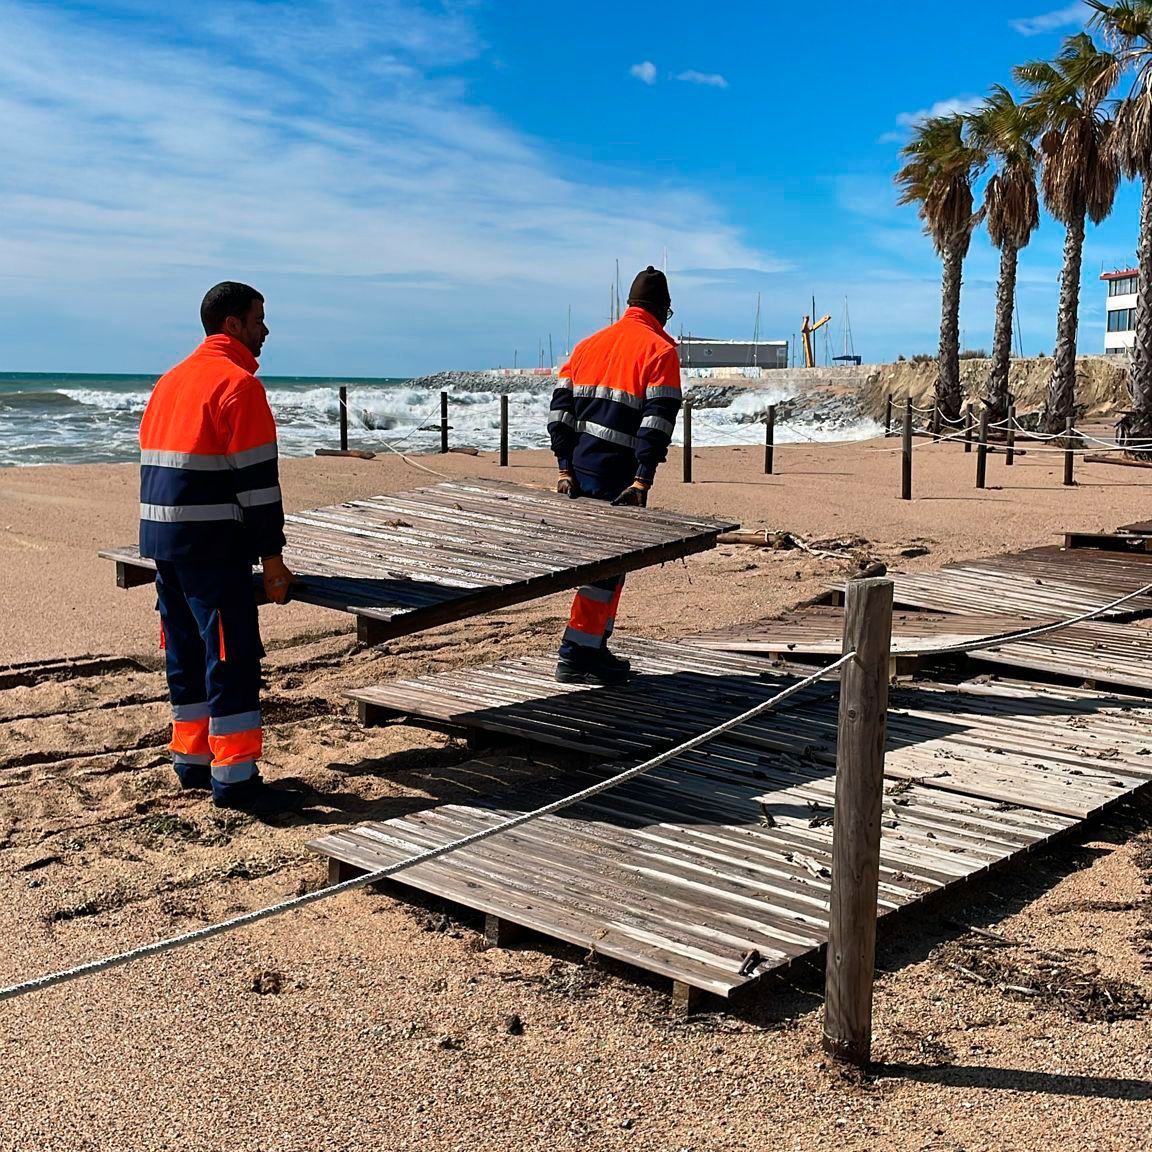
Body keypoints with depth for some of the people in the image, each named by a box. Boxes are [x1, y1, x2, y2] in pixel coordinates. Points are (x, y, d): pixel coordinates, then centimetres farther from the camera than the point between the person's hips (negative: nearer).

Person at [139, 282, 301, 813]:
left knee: (186, 651, 15)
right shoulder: (238, 383, -10)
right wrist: (272, 557, -12)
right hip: (211, 544, -9)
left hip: (161, 536, 9)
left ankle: (192, 759, 24)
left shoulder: (170, 381, 18)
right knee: (233, 656, -5)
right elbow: (256, 476, -14)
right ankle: (235, 778, -2)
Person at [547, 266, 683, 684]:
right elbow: (657, 420, -15)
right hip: (617, 477, -7)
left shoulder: (589, 344, 15)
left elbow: (560, 407, 10)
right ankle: (576, 656, -2)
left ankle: (596, 648, 24)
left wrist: (566, 468, 7)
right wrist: (643, 480, -18)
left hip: (579, 472, 7)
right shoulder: (660, 349, -5)